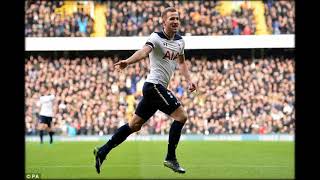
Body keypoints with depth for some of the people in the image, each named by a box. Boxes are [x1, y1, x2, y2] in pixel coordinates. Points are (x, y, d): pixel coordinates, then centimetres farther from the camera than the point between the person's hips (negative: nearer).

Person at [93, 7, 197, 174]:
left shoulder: (180, 41, 13)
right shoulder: (157, 37, -12)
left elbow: (181, 62, 30)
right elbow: (144, 51, -32)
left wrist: (189, 80, 16)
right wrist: (127, 62, -51)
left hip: (155, 89, 9)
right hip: (154, 85, -9)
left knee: (135, 125, 11)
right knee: (181, 116, -13)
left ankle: (102, 151, 16)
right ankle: (170, 158, -6)